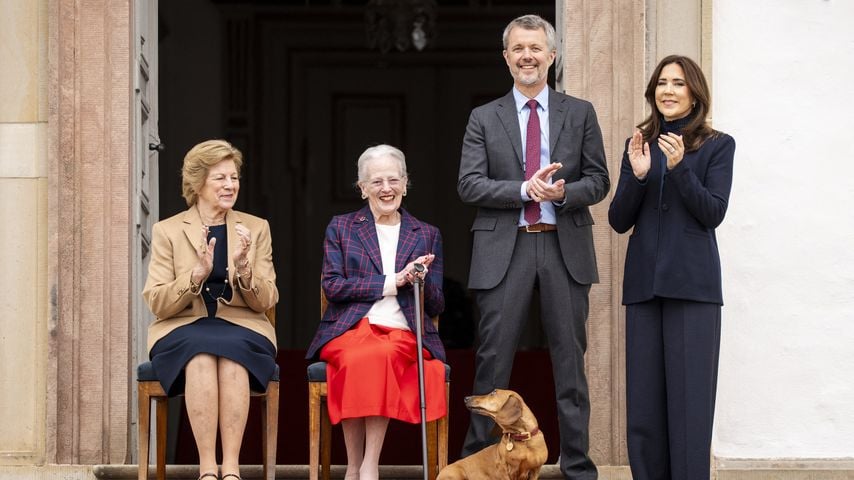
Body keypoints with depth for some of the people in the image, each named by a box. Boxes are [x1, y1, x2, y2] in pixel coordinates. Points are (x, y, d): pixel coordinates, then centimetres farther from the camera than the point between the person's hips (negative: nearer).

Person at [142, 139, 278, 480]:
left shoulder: (256, 228, 13)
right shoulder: (168, 231, 8)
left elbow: (266, 301, 7)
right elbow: (157, 304, 0)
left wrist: (244, 269, -13)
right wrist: (197, 274, -16)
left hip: (242, 329, 1)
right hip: (183, 330, -1)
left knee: (231, 351, -35)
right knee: (202, 351, -36)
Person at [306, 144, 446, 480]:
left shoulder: (427, 235, 19)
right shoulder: (341, 228, 16)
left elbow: (436, 306, 15)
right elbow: (332, 286, 2)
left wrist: (421, 281, -8)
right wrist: (392, 282, -6)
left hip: (404, 334, 1)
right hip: (351, 330, 0)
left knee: (381, 355, -36)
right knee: (357, 359, -37)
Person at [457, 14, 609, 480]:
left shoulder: (580, 113, 9)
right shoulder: (484, 119, 7)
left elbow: (598, 181, 6)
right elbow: (469, 186, -1)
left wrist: (564, 192, -15)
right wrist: (525, 188, -16)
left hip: (565, 248, 1)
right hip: (504, 249, -1)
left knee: (570, 362, 5)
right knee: (492, 361, 1)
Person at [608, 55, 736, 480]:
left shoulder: (717, 146, 4)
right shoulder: (638, 145, 13)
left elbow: (713, 213, -6)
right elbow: (618, 220, 8)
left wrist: (679, 168, -18)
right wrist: (637, 175, -9)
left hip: (692, 282, -3)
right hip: (644, 282, 4)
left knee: (689, 395, -5)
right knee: (644, 398, 3)